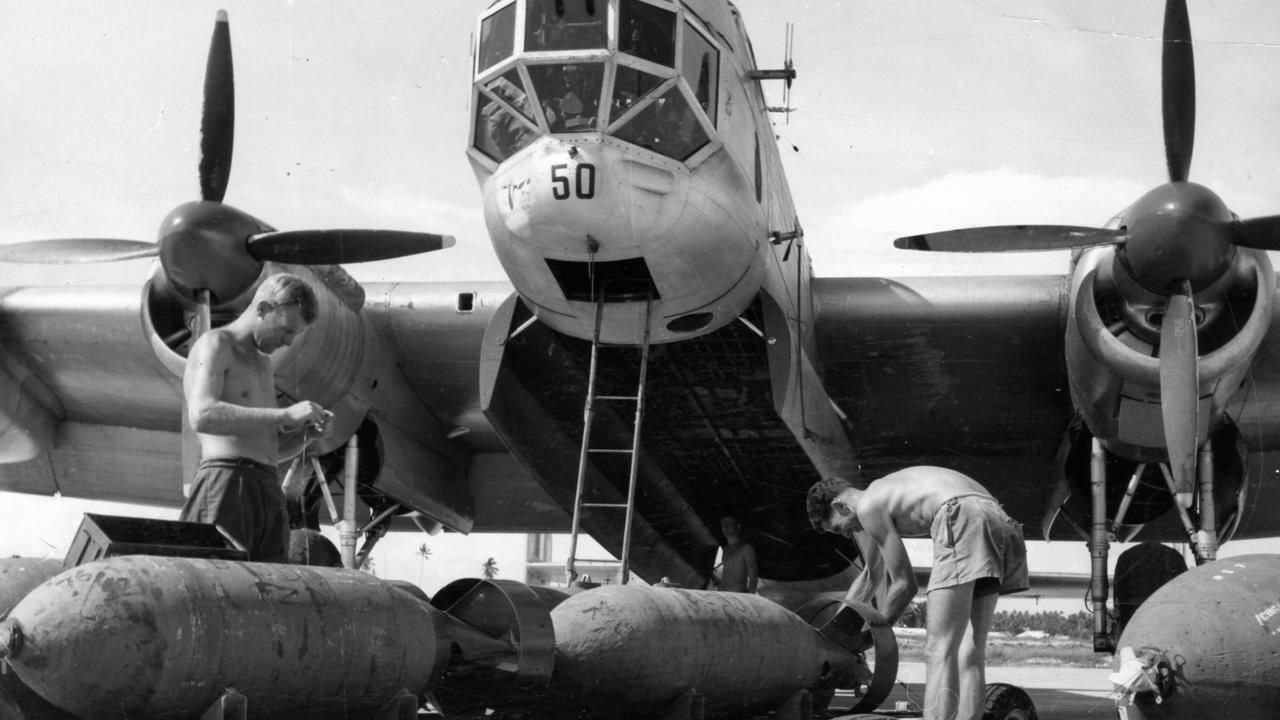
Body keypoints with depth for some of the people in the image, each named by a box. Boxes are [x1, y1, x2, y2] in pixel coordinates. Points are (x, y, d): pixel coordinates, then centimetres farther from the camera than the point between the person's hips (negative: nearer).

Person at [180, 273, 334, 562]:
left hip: (269, 491, 8)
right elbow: (202, 416, -18)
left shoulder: (262, 363, 27)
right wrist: (286, 414, -18)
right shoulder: (214, 345, 1)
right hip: (226, 484, -8)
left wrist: (308, 432, 9)